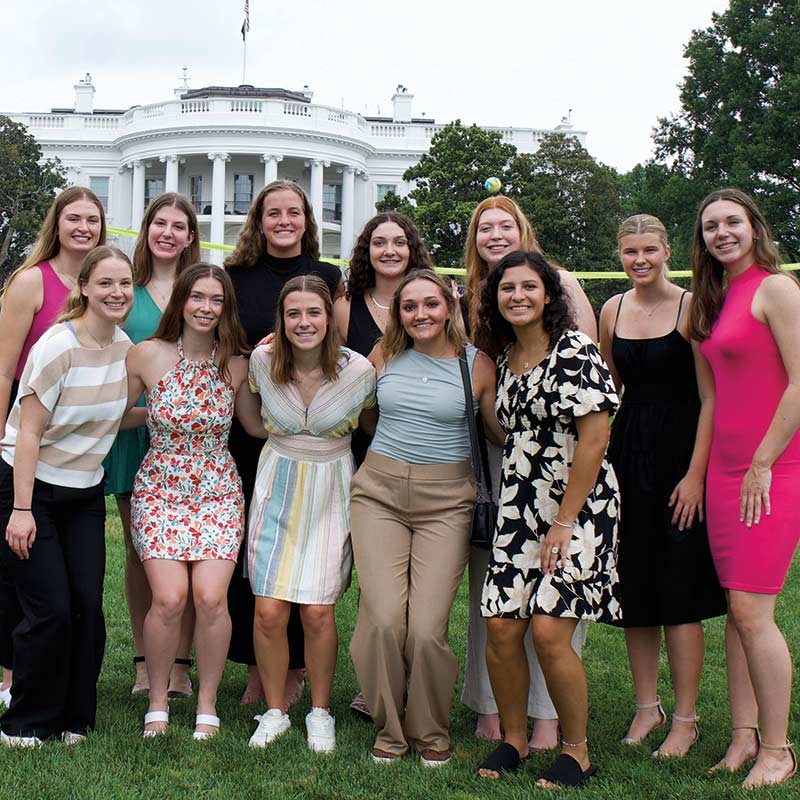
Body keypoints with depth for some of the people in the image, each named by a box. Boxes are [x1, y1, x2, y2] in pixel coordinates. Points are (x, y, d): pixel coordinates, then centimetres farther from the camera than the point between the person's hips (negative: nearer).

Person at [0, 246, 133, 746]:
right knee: (52, 610, -8)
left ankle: (75, 718, 15)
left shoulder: (125, 347, 2)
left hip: (84, 493, 6)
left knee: (88, 606, -1)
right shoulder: (58, 346, -18)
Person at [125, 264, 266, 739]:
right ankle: (157, 702, 8)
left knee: (210, 596, -15)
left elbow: (259, 426, 8)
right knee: (169, 598, -15)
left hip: (219, 492, 1)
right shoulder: (149, 356, -4)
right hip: (160, 489, -1)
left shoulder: (237, 364, 0)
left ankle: (207, 705, 6)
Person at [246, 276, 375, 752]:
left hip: (331, 491, -1)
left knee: (318, 612, -5)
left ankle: (320, 713, 16)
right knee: (269, 611, -4)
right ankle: (275, 712, 16)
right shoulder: (263, 362, -8)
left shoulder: (359, 370, -12)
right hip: (277, 486, 1)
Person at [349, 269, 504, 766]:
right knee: (383, 619, -12)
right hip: (379, 492, 2)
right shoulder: (384, 356, 7)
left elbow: (506, 434, 6)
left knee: (427, 628, -11)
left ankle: (431, 731, 15)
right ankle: (390, 727, 12)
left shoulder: (477, 364, 1)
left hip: (446, 501, -1)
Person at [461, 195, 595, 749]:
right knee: (489, 579, 4)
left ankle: (549, 713, 3)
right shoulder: (470, 297, 13)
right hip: (488, 449, 3)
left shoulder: (560, 282, 4)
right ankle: (490, 706, 13)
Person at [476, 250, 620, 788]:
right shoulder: (504, 357, 11)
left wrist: (564, 521, -15)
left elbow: (594, 436, -15)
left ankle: (577, 752, 8)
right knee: (501, 627, 0)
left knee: (549, 631, -12)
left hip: (577, 508, -6)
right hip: (519, 508, 6)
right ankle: (514, 739, 20)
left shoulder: (574, 349, -10)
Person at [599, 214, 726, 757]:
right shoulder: (613, 311, 8)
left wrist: (695, 472, -17)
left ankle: (686, 720, 11)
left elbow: (711, 395, -12)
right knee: (633, 587, 9)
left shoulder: (690, 306, -8)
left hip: (680, 452, -5)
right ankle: (648, 706, 24)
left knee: (678, 590, -1)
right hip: (627, 453, 5)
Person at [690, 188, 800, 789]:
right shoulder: (716, 299, 17)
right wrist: (703, 470, 15)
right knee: (736, 608, 9)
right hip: (726, 468, 8)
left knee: (752, 610, -9)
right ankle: (744, 736, 17)